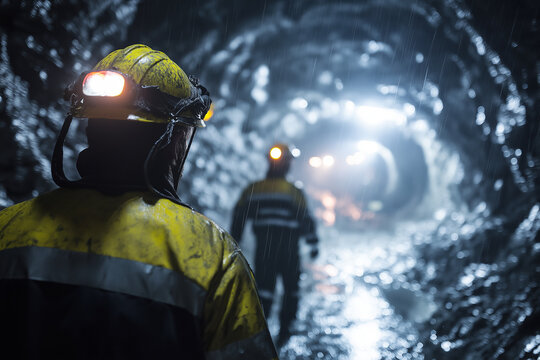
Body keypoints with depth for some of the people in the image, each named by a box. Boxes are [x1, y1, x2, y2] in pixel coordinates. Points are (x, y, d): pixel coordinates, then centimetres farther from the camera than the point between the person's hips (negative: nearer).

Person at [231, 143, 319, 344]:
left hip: (263, 248, 2)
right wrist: (314, 244, 5)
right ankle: (284, 331, 18)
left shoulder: (252, 190, 1)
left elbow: (238, 218, 4)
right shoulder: (293, 191, -8)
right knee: (291, 289, 15)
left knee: (264, 289, 7)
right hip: (289, 248, -2)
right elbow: (306, 219, -6)